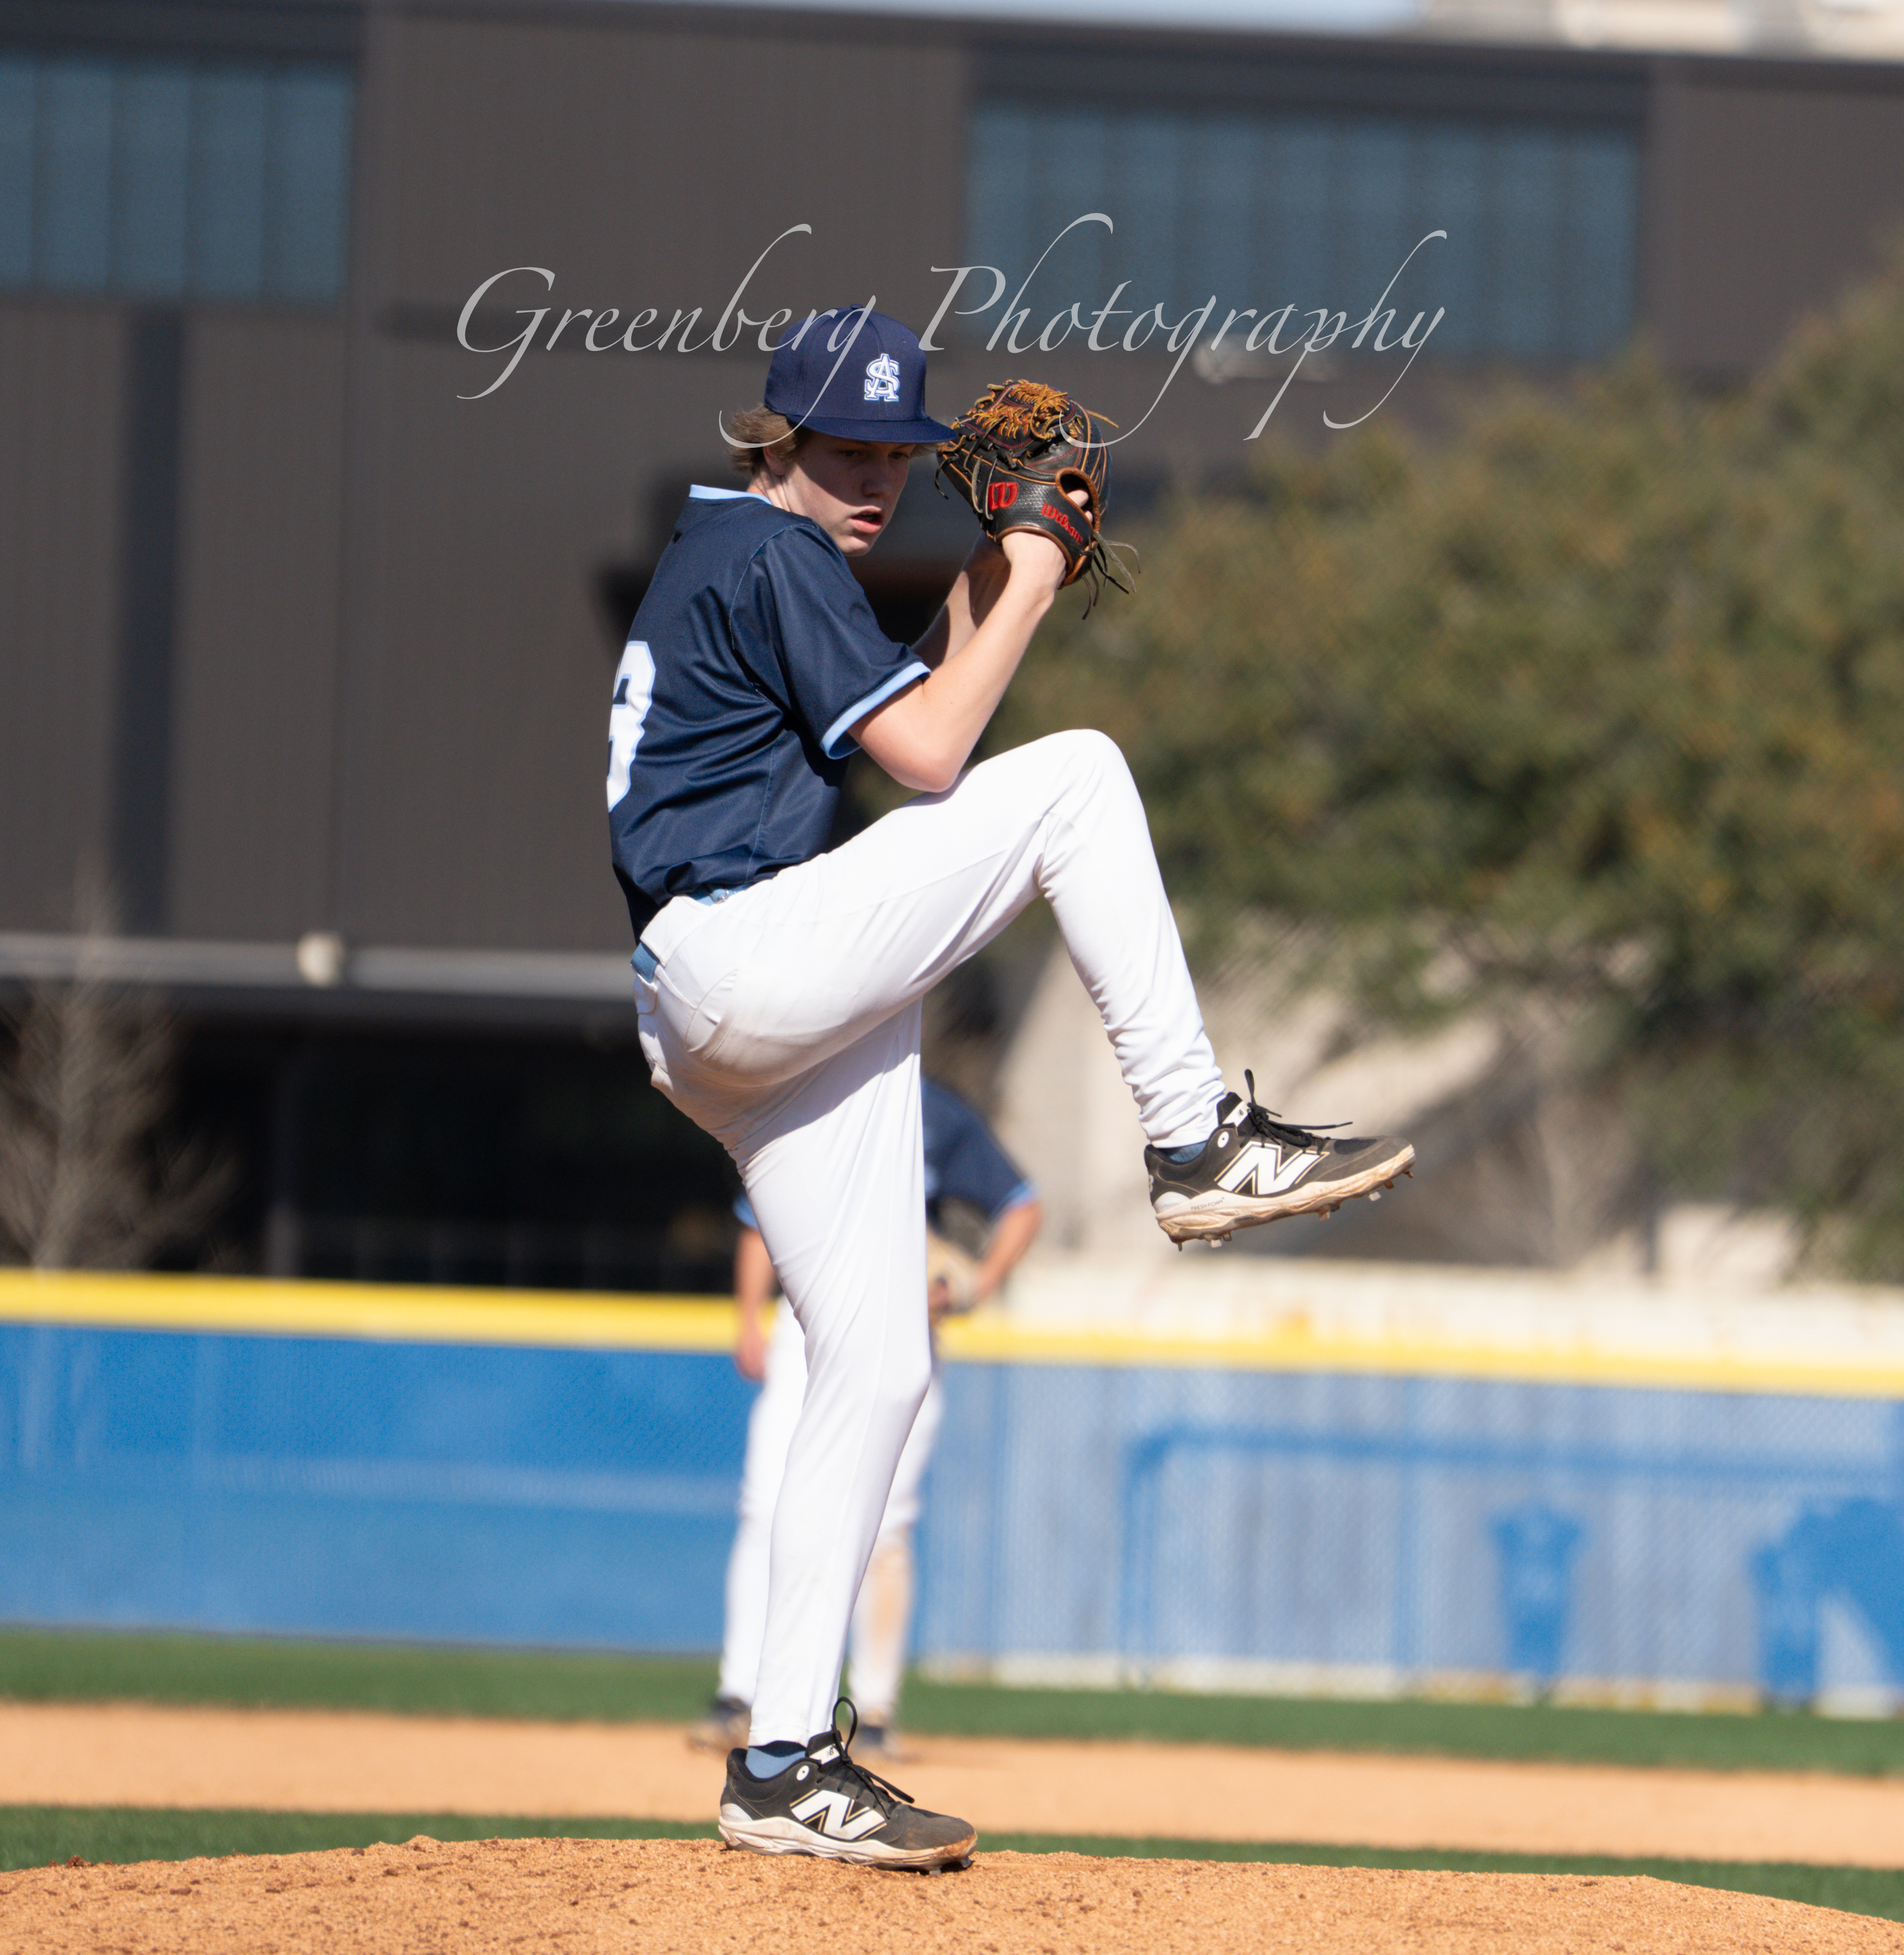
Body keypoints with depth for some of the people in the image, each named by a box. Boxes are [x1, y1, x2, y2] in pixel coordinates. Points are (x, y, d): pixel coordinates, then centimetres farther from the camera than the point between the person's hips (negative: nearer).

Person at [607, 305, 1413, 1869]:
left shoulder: (711, 564, 26)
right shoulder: (770, 553, -4)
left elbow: (906, 744, 26)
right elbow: (926, 756, -13)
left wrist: (974, 618, 14)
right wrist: (1022, 597, -1)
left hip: (729, 1031, 10)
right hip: (744, 961, -10)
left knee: (878, 1369, 6)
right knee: (1076, 775, -11)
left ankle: (783, 1764, 4)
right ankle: (1199, 1143, -10)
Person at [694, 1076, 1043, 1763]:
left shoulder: (938, 1116, 1)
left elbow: (1022, 1207, 3)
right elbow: (762, 1222, 18)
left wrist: (981, 1283, -14)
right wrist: (749, 1319, 5)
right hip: (808, 1325, 2)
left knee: (884, 1525, -4)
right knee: (768, 1511, -8)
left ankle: (876, 1713, 3)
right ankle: (738, 1697, -7)